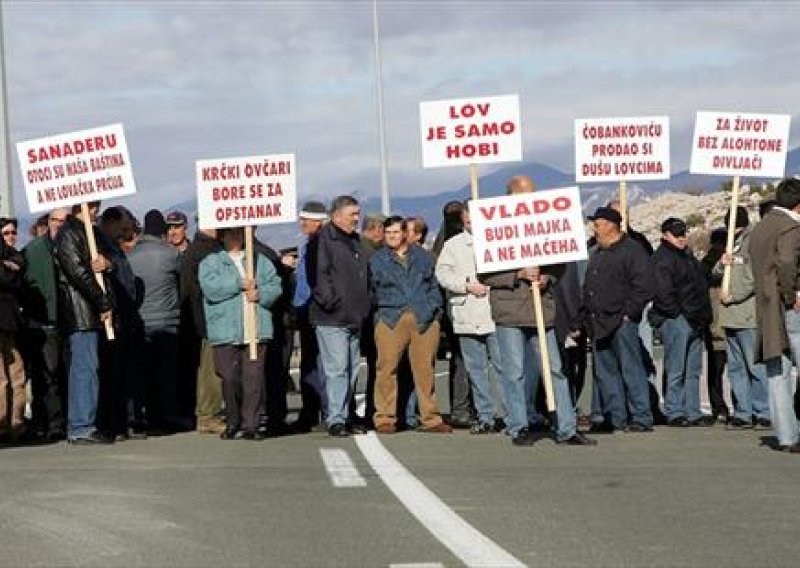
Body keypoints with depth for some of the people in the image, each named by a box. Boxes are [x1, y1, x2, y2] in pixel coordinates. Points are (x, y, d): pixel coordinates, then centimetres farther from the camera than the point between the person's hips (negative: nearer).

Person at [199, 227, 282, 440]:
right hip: (225, 332, -2)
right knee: (229, 378, -1)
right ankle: (233, 423, 12)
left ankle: (250, 424, -1)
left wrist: (260, 294, -9)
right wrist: (240, 284, -11)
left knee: (254, 378, -4)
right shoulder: (211, 262, 9)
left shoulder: (260, 260, 19)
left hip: (257, 330, 2)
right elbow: (211, 288, -9)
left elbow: (275, 285, 10)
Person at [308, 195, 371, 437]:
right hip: (331, 319, -9)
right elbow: (318, 274, -15)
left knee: (351, 370, 11)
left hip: (354, 318, 9)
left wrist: (365, 306, 20)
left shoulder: (355, 241, 21)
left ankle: (344, 416, 18)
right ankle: (335, 420, -9)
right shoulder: (323, 239, -7)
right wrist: (329, 300, -20)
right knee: (336, 369, -11)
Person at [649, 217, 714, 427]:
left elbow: (701, 283, 27)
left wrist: (703, 315, 17)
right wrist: (677, 313, -13)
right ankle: (674, 413, -3)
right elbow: (662, 291, -18)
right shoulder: (662, 258, -9)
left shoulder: (688, 256, 20)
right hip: (675, 321, -9)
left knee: (693, 370, 10)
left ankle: (692, 412, 15)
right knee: (676, 370, -6)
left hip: (694, 321, 9)